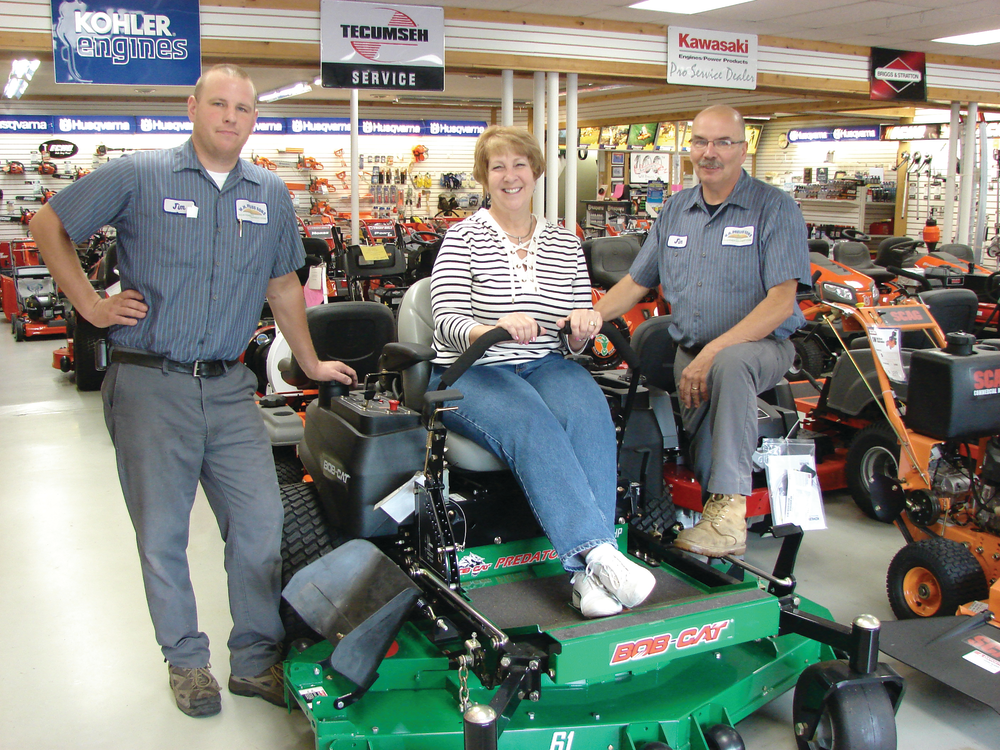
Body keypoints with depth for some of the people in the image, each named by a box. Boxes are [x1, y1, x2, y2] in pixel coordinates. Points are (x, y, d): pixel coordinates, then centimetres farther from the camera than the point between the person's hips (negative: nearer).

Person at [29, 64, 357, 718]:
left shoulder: (271, 195, 10)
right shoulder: (139, 176, -1)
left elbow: (284, 283, 20)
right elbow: (49, 226, 7)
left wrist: (311, 363, 23)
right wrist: (91, 303, 0)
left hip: (229, 388, 3)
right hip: (149, 386, -3)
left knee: (261, 523, 2)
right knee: (163, 534, 6)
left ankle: (256, 661, 19)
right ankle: (187, 660, 25)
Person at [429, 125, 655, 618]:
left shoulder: (565, 244, 14)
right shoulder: (463, 238, 3)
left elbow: (576, 341, 13)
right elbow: (447, 323, -9)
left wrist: (583, 326, -12)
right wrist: (496, 328, -30)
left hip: (546, 367, 3)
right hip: (473, 374, -3)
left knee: (588, 413, -30)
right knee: (531, 425, -34)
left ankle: (589, 573, -36)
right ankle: (598, 552, -39)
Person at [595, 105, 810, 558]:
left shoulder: (774, 209, -4)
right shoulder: (675, 210, 14)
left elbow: (781, 302, -14)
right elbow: (636, 283, 18)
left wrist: (713, 352, -24)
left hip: (760, 345, -5)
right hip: (690, 350, 5)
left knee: (730, 363, -37)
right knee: (699, 404, -27)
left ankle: (727, 509, -34)